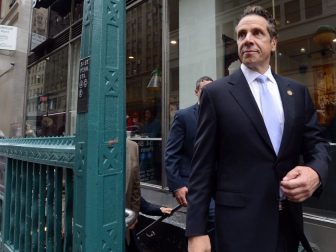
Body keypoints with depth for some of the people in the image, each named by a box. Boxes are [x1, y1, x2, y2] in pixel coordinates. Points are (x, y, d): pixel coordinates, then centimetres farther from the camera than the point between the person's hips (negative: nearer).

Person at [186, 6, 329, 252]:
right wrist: (197, 231, -12)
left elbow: (317, 143, 9)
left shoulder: (298, 92, 5)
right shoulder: (216, 93, -8)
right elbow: (203, 164, -10)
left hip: (289, 219, 5)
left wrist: (316, 172, -16)